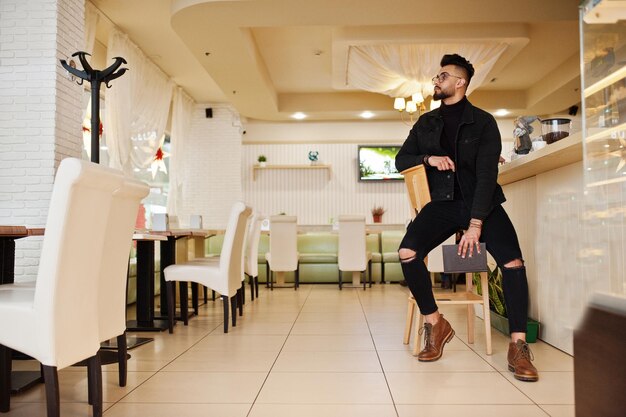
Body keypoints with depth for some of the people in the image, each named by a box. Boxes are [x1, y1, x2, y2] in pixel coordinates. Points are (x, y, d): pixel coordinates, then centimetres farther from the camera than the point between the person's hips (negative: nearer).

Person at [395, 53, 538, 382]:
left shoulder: (483, 122, 0)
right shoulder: (426, 123, 14)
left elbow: (486, 174, -9)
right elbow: (401, 160, 16)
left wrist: (475, 224, -20)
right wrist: (428, 159, -7)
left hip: (482, 202, -2)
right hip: (443, 202, 3)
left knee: (513, 261, -26)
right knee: (407, 252, -23)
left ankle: (518, 345, -12)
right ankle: (434, 324, -4)